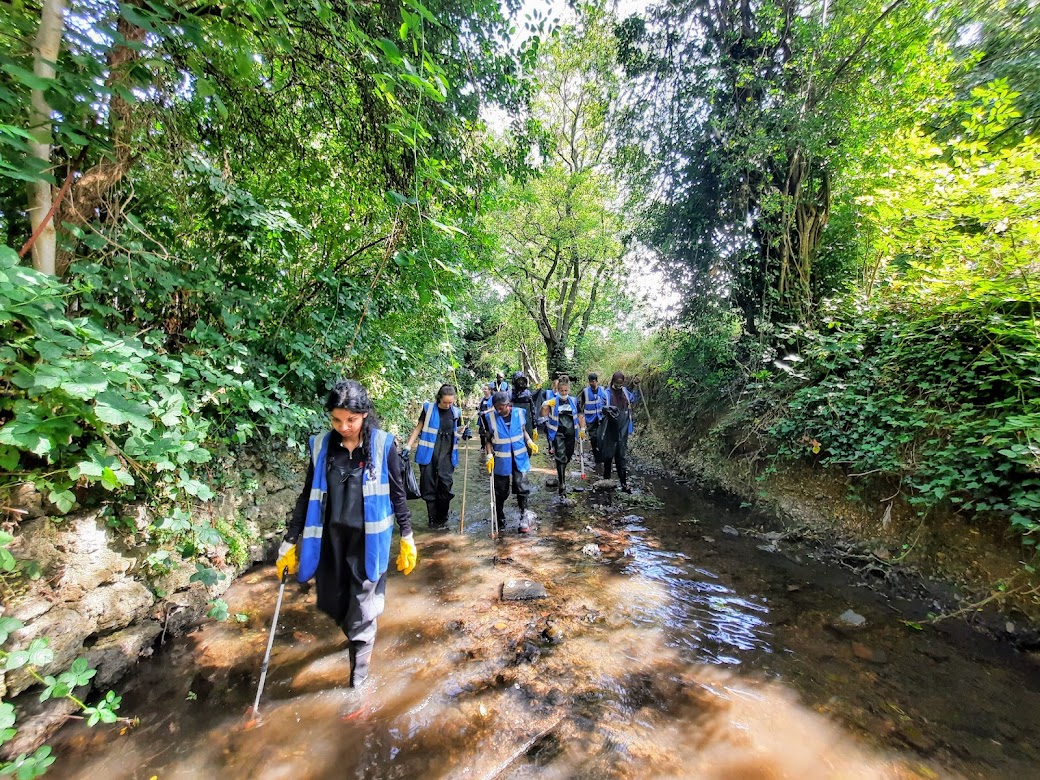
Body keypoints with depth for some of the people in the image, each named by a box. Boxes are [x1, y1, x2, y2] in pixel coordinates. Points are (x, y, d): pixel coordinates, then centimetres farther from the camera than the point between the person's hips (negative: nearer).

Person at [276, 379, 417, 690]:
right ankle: (357, 636, 49)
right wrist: (291, 541, 7)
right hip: (331, 536, 4)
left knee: (362, 603, 3)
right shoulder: (322, 445, -4)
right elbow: (308, 496, 5)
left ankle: (360, 663, 28)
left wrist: (407, 538, -1)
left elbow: (397, 494, -3)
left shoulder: (383, 444, -12)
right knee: (332, 600, 17)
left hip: (369, 537, -3)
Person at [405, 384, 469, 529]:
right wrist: (408, 446, 0)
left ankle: (443, 519, 16)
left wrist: (464, 435, -3)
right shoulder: (428, 408, -3)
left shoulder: (456, 412, 4)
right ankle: (433, 520, 18)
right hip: (428, 454, -1)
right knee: (429, 488, 4)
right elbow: (418, 428, 5)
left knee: (445, 487, -1)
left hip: (447, 456, 2)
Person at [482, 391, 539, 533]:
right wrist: (489, 455, -14)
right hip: (501, 460, 0)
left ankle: (524, 517, 15)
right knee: (501, 491, 11)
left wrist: (530, 441, -4)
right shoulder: (490, 417, -12)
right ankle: (500, 519, 32)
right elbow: (488, 439, -3)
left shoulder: (519, 413, -6)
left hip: (519, 458, 1)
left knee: (521, 487, -3)